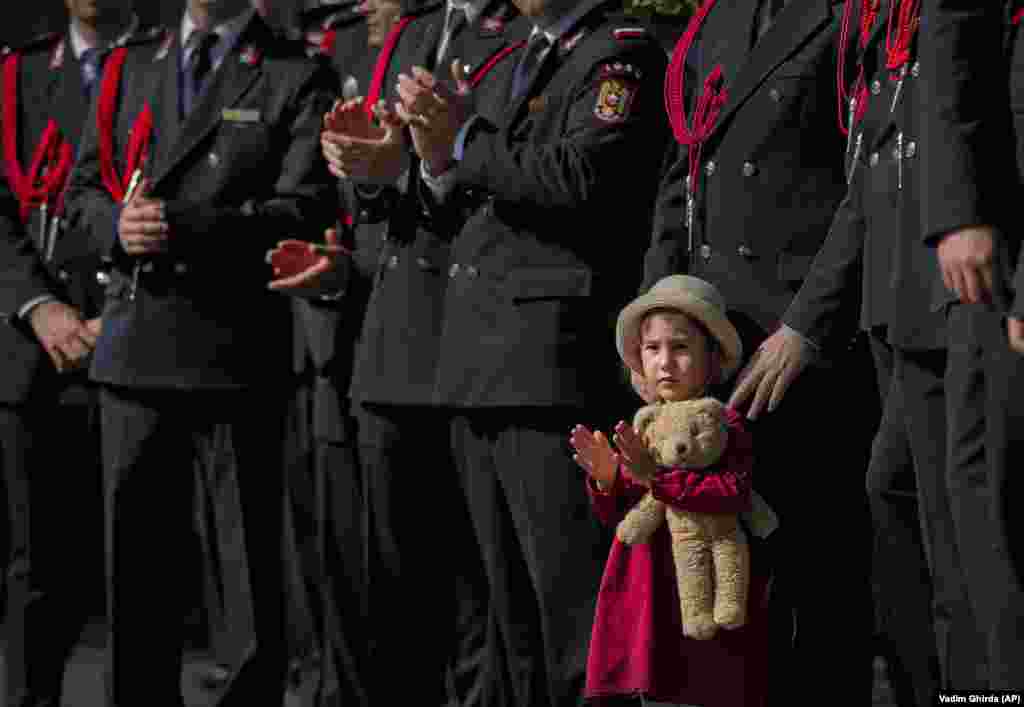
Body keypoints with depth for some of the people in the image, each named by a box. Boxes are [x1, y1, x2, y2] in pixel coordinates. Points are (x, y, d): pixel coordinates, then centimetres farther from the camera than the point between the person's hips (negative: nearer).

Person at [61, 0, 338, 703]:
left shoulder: (298, 77, 1)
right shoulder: (130, 70, 19)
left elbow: (305, 208, -9)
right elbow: (84, 188, 17)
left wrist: (182, 225, -17)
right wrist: (119, 224, -6)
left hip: (239, 349, -5)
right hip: (136, 348, 5)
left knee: (251, 560, 0)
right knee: (136, 546, 7)